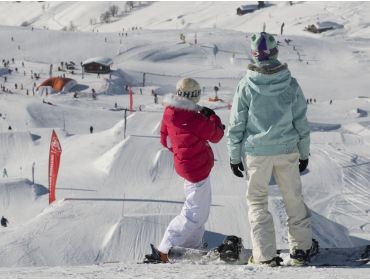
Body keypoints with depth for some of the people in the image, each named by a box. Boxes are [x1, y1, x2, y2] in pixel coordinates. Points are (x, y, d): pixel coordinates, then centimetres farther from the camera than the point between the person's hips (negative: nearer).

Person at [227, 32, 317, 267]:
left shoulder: (246, 86, -13)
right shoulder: (291, 85, -8)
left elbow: (236, 125, -7)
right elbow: (301, 122, 1)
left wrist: (234, 156, 4)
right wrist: (305, 152, 13)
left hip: (256, 152, -2)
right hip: (287, 150, 2)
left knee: (257, 202, 10)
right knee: (294, 198, 17)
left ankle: (266, 256, 5)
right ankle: (302, 247, 26)